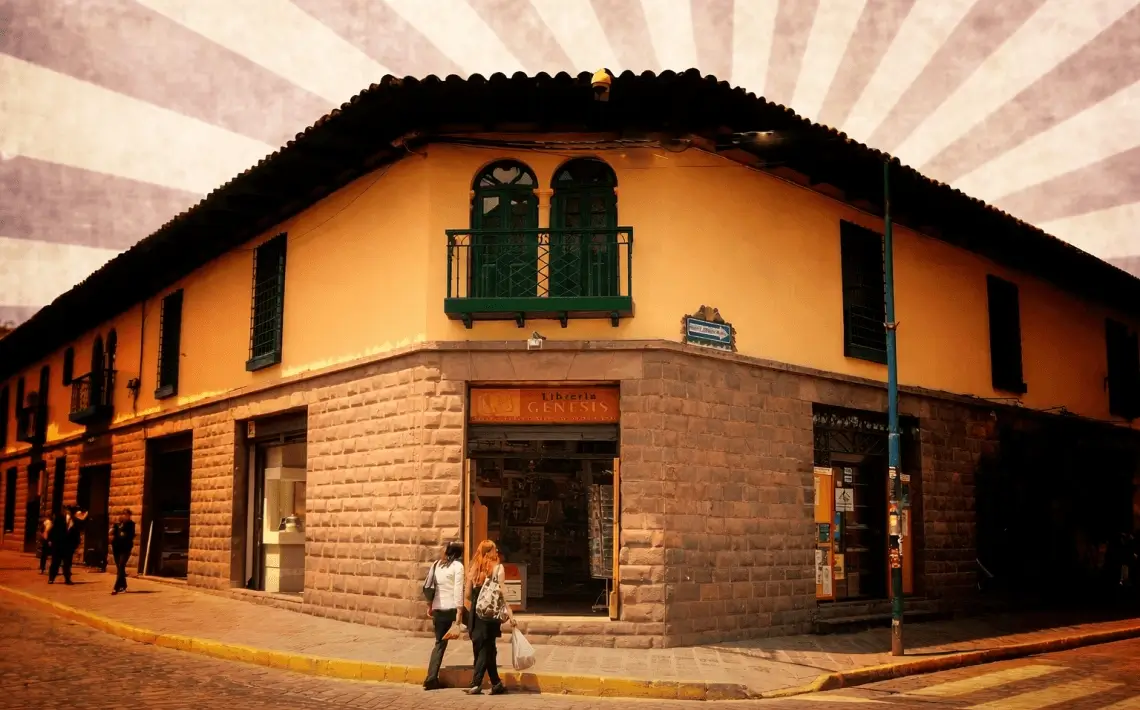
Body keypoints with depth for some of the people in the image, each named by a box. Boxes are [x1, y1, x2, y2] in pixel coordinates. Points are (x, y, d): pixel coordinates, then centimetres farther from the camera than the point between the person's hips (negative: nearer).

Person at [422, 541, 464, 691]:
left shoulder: (436, 565, 11)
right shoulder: (457, 566, -6)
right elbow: (458, 590, -14)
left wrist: (429, 606, 18)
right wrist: (459, 611, -16)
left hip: (438, 608, 5)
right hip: (452, 608, -5)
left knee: (440, 643, 10)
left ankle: (432, 678, 0)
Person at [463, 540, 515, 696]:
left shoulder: (473, 569, 5)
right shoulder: (498, 568, -4)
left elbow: (468, 594, 6)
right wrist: (510, 614, -10)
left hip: (476, 613, 4)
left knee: (484, 648, 11)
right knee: (486, 648, 3)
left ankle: (496, 683, 14)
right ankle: (476, 683, -4)